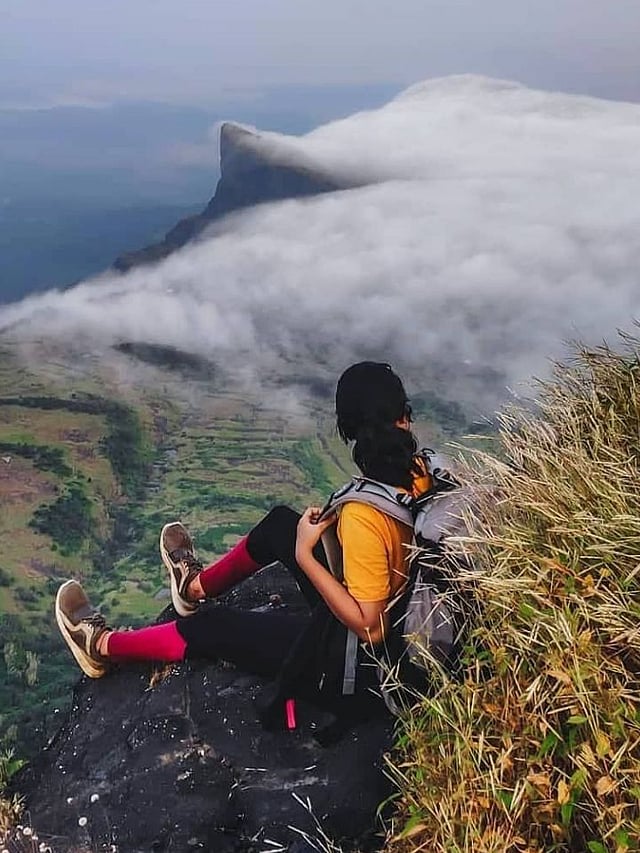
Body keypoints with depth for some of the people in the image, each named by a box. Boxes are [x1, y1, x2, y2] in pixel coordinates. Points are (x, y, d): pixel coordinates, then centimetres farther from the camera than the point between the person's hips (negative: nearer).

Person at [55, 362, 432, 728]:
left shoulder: (363, 517, -35)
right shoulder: (418, 472, -12)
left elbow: (369, 627, -29)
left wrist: (304, 554, -26)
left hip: (355, 664, -7)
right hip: (399, 615, 7)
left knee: (211, 627, 8)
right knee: (280, 523, 16)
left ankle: (102, 646, 36)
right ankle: (197, 586, 43)